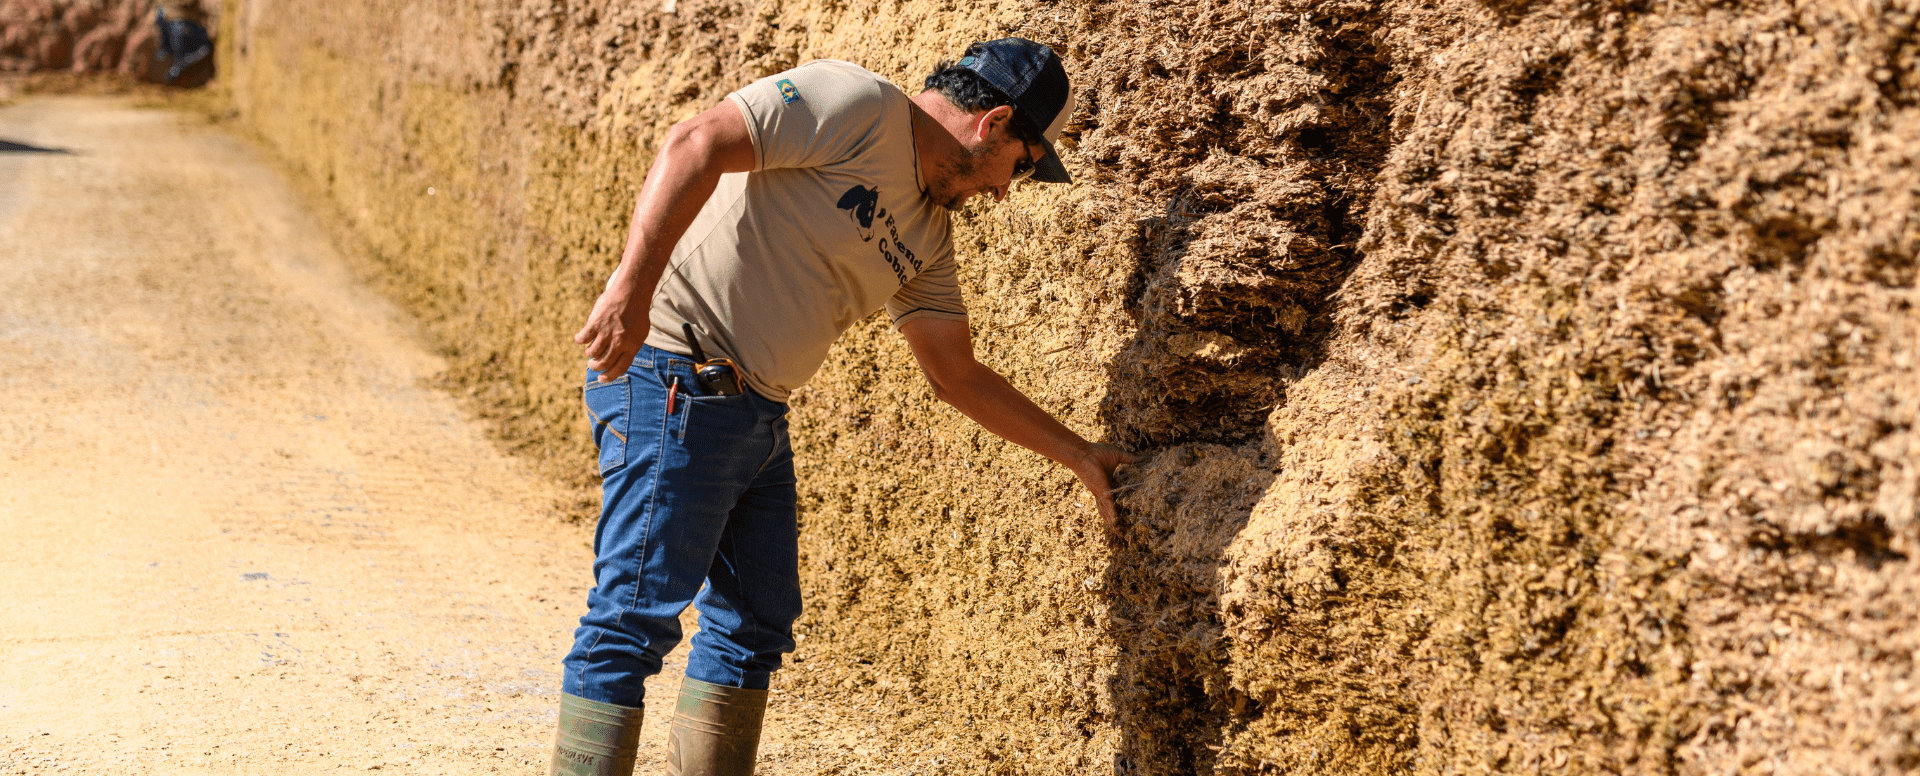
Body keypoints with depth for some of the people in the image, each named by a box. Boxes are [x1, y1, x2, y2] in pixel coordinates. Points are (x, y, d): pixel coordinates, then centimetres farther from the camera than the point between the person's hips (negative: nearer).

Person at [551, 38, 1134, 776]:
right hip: (672, 382, -10)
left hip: (758, 412, 10)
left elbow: (957, 374, 22)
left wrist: (1077, 454, 22)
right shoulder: (858, 106, -11)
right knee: (637, 618, -10)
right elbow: (696, 143, -22)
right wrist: (632, 286, -30)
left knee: (756, 625, 13)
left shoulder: (927, 237, 15)